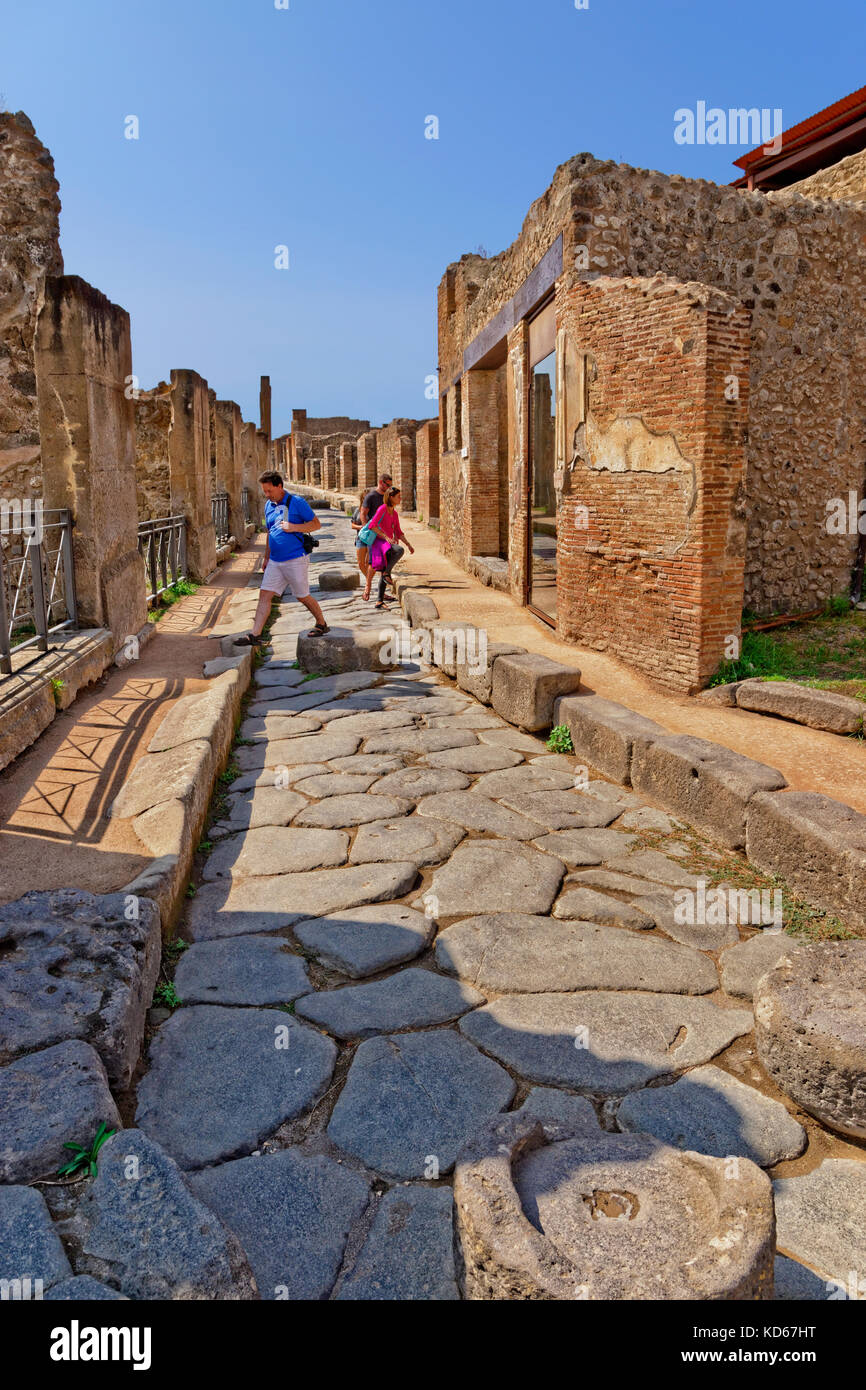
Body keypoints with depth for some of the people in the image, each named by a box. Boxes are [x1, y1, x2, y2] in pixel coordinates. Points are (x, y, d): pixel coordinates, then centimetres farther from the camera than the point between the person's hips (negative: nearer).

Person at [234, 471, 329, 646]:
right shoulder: (268, 505, 12)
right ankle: (255, 635, -1)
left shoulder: (297, 503, -9)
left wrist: (294, 527, -21)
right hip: (275, 561, 7)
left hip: (295, 560, -7)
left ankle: (321, 624, 27)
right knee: (264, 595, -1)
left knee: (302, 597, 4)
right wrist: (266, 557, 24)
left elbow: (316, 524, -8)